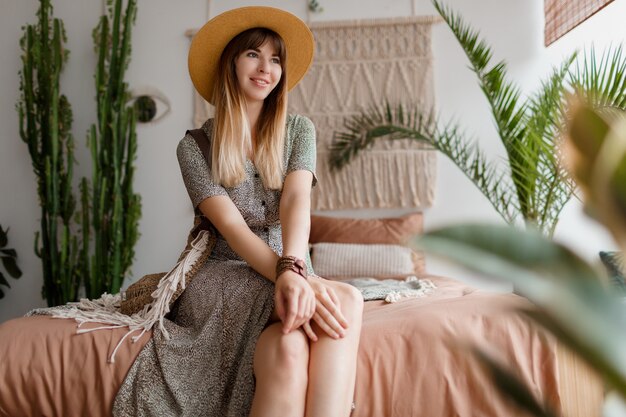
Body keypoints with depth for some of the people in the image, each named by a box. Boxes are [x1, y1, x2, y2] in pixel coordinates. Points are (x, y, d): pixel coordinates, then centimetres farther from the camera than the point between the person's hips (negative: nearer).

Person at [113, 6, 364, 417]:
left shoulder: (298, 130, 7)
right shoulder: (194, 146, 0)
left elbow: (297, 200, -12)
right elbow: (231, 227, -14)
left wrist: (293, 269, -33)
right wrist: (287, 275, -32)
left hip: (287, 269, 3)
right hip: (224, 276, -2)